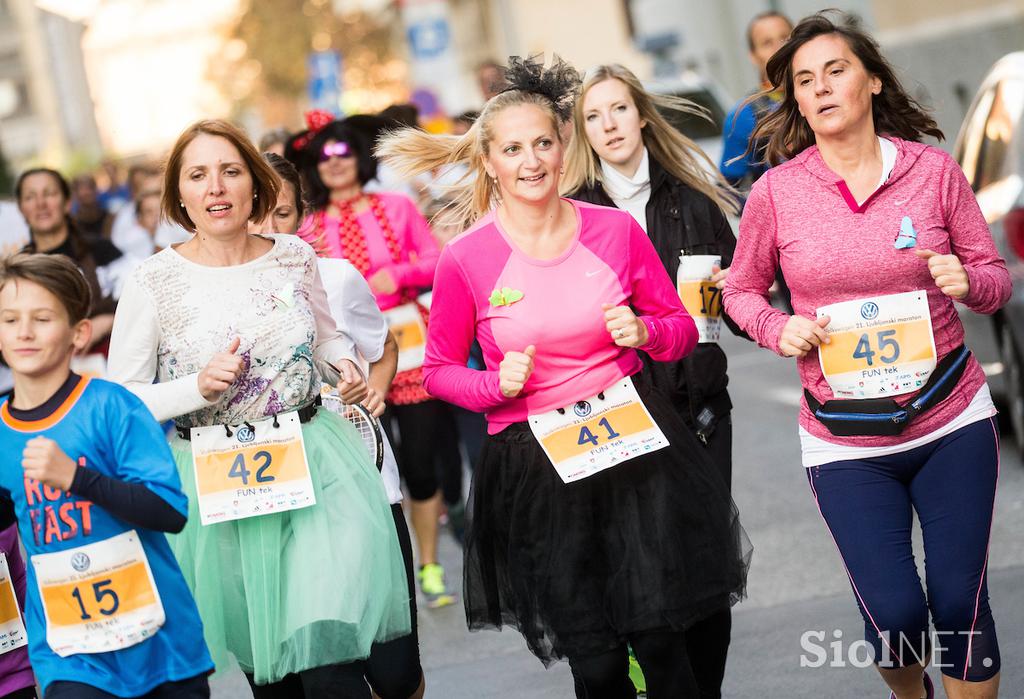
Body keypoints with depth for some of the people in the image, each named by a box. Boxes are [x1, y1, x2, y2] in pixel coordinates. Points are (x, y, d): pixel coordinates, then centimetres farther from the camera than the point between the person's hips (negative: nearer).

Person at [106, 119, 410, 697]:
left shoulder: (295, 257, 2)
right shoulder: (153, 283, -7)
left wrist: (345, 366, -2)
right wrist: (199, 388, -18)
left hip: (313, 465, 1)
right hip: (216, 485, -1)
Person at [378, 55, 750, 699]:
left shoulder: (617, 230, -1)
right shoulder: (465, 260, -6)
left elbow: (683, 329, 11)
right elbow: (439, 371, 6)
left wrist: (644, 332, -11)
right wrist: (499, 385, -12)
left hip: (634, 448, 1)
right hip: (534, 466, -1)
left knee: (660, 641, 0)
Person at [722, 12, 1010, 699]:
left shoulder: (934, 171, -3)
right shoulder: (776, 192, -4)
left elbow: (996, 276, 5)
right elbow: (741, 290, 10)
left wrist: (968, 283, -18)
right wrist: (779, 330, -11)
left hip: (953, 418, 1)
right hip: (845, 441, 0)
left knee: (961, 603, -2)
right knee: (894, 611, -4)